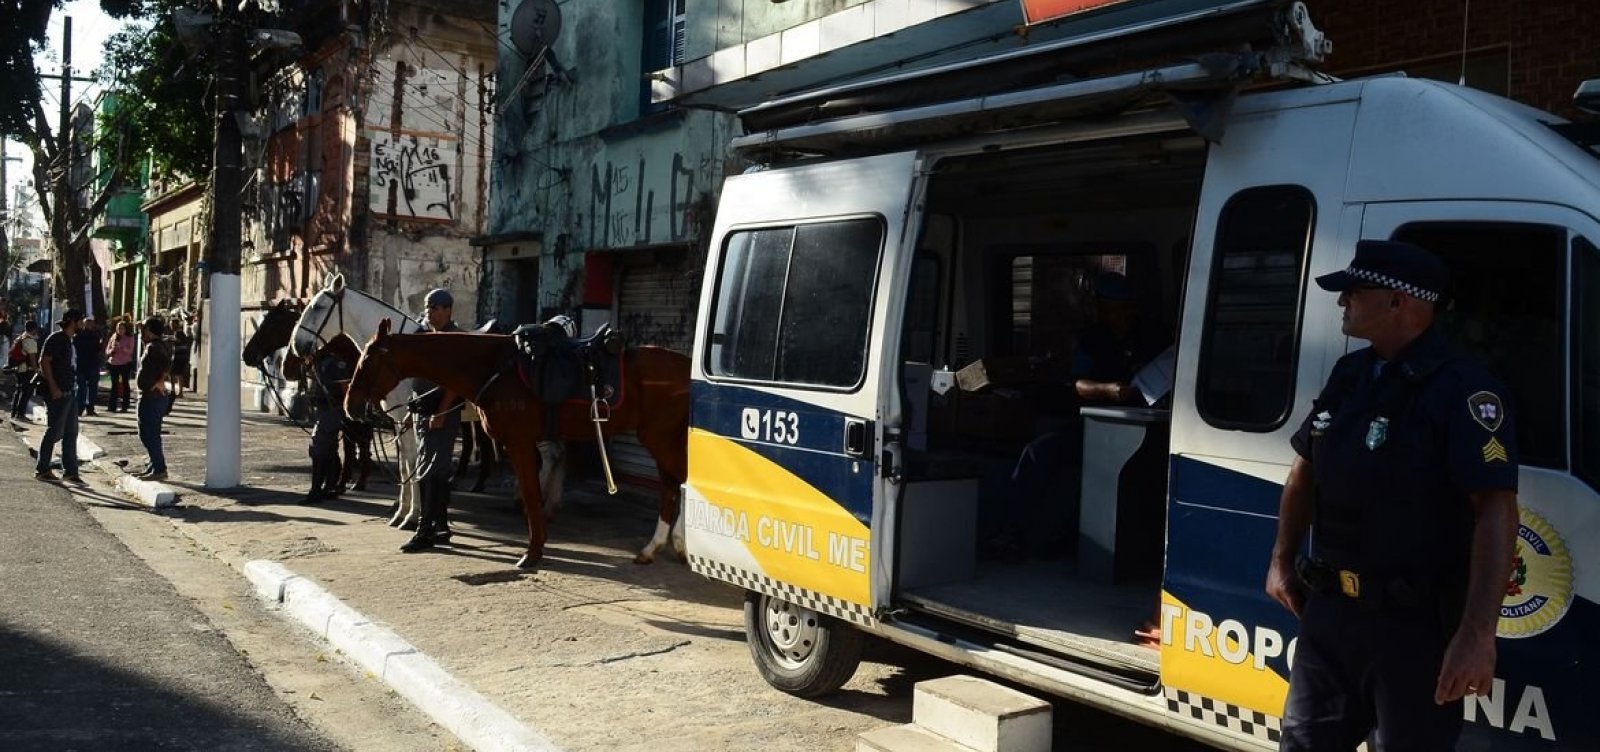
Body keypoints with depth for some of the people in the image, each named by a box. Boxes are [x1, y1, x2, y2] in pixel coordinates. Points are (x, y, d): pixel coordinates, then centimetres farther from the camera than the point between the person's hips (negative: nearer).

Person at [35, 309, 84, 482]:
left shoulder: (69, 341, 15)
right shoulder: (56, 338, -11)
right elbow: (44, 361, -17)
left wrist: (73, 387, 15)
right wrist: (53, 388, -21)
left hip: (70, 392, 9)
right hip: (58, 393, -9)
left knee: (71, 433, 9)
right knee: (54, 432, -3)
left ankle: (70, 471, 12)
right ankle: (42, 469, 7)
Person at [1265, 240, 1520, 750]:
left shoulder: (1461, 389, -18)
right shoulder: (1350, 374, 8)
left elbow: (1496, 507, -25)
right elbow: (1307, 468, 19)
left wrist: (1477, 631, -32)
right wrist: (1282, 558, 15)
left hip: (1416, 622, -7)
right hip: (1328, 609, 7)